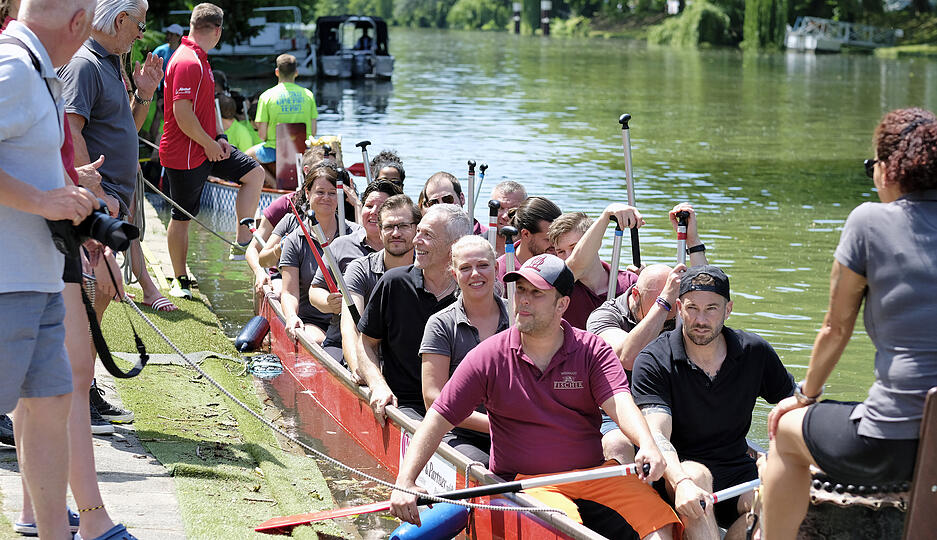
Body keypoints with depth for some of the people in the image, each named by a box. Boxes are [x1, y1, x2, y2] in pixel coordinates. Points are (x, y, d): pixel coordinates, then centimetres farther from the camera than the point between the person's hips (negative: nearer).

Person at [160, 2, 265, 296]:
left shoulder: (199, 59, 12)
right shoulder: (187, 62, -22)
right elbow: (182, 114, -28)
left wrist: (218, 137, 10)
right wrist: (210, 144, -17)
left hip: (207, 147, 10)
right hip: (185, 155, -10)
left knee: (254, 173, 9)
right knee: (182, 216, 2)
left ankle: (242, 243, 8)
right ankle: (180, 281, 14)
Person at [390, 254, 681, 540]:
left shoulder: (593, 351, 3)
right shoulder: (488, 357, 1)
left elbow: (619, 403, -12)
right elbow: (438, 419, -1)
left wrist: (648, 445, -35)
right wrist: (405, 482, -14)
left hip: (592, 473, 2)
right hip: (523, 481, -2)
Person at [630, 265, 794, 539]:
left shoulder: (755, 352, 3)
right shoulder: (652, 362, -8)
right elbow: (656, 434, -19)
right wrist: (681, 483, -41)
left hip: (738, 471, 3)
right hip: (679, 469, -3)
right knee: (695, 474, -38)